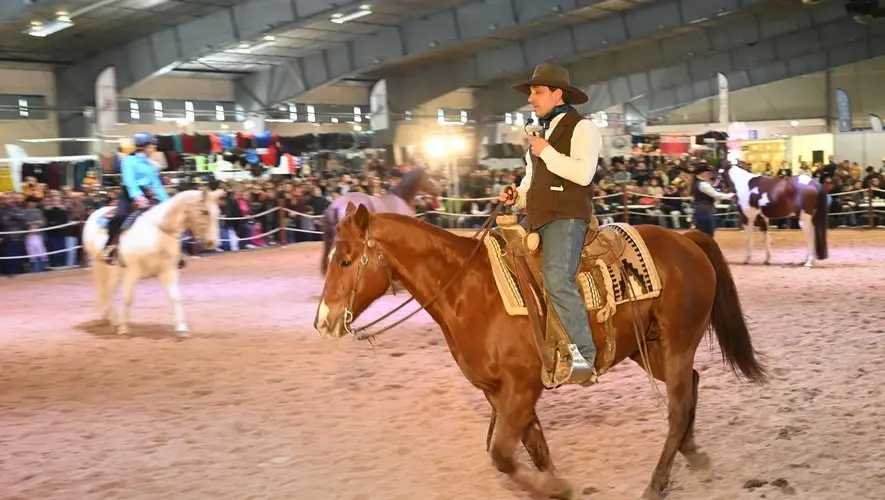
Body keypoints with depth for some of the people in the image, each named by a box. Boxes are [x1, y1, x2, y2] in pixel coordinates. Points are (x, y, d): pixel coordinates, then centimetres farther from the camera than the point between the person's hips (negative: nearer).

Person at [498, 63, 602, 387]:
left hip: (566, 217, -9)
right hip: (535, 219, 9)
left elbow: (583, 173, -17)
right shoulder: (540, 134, 24)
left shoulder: (582, 128, -2)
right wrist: (517, 196, 9)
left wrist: (546, 152, -11)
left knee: (556, 277, -29)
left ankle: (584, 356, -27)